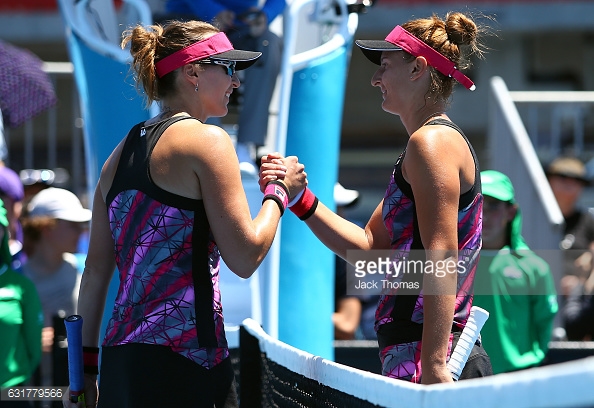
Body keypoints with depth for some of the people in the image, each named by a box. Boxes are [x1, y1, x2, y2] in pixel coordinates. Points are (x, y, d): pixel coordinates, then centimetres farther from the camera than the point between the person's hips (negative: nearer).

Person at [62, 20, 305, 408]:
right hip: (181, 361, -8)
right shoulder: (207, 140, -5)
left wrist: (86, 366, 19)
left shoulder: (121, 153, 17)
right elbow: (245, 256, -9)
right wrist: (280, 192, 7)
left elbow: (96, 271, 16)